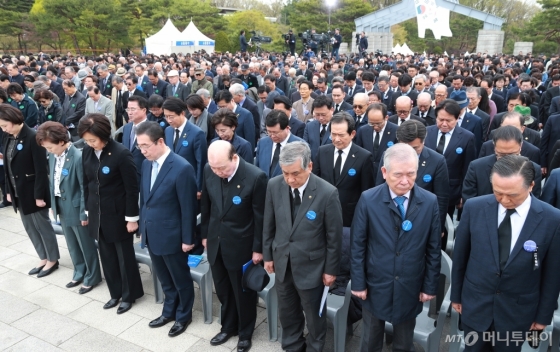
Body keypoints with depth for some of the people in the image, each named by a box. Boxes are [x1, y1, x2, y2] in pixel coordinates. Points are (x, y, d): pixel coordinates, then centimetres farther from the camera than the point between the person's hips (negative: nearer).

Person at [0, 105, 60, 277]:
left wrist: (39, 195, -18)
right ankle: (43, 259, 29)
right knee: (29, 227, 15)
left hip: (32, 191, -7)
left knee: (42, 225, 6)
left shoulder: (32, 137, -18)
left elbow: (41, 169, -18)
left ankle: (52, 260, 22)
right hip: (18, 192, 8)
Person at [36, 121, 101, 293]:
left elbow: (84, 188, -19)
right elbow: (52, 181, 11)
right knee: (72, 245, 21)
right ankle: (79, 273, 39)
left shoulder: (78, 157, -24)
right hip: (61, 207, 7)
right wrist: (53, 205, 12)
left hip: (76, 209, -7)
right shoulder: (53, 155, 0)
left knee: (86, 245, 10)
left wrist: (84, 213, -14)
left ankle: (92, 277, 27)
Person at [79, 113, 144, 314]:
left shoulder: (121, 154, -19)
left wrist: (131, 218, -13)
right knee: (107, 257, 15)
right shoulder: (87, 152, -1)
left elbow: (132, 188, -15)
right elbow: (86, 183, 9)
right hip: (97, 213, 6)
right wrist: (88, 210, 12)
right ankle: (115, 293, 33)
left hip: (117, 214, -6)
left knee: (124, 257, 10)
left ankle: (129, 295, 28)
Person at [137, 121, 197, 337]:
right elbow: (144, 197, 11)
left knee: (181, 279, 15)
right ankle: (169, 311, 44)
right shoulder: (147, 164, 1)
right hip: (151, 233, 7)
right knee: (164, 279, 24)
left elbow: (188, 208, -18)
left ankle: (183, 316, 36)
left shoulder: (182, 168, -22)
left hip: (171, 235, -7)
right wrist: (142, 225, 12)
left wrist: (187, 239, -13)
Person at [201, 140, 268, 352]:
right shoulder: (209, 170, -9)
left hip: (241, 245, -4)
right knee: (223, 290, 21)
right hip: (215, 242, 5)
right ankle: (228, 327, 45)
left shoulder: (255, 177, -24)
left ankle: (245, 333, 38)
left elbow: (260, 217, -15)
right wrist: (205, 234, 11)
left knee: (243, 293, 15)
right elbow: (206, 205, 5)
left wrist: (258, 248, -9)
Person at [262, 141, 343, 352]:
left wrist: (331, 269, -6)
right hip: (282, 262, 4)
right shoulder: (274, 186, -12)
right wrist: (268, 255, 7)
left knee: (314, 316, 19)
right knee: (287, 313, 23)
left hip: (311, 266, -3)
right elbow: (269, 225, 1)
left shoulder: (327, 193, -23)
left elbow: (334, 236, -13)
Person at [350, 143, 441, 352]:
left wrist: (430, 286, 0)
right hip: (375, 285, -1)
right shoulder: (368, 200, -14)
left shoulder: (430, 202, -10)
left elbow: (433, 249, -2)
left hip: (410, 288, 1)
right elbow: (357, 245, -7)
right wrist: (358, 282, -6)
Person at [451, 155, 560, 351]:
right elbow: (460, 256, -2)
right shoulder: (474, 208, -14)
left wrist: (544, 315, 3)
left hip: (518, 311, -1)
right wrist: (456, 294, 6)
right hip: (475, 304, 1)